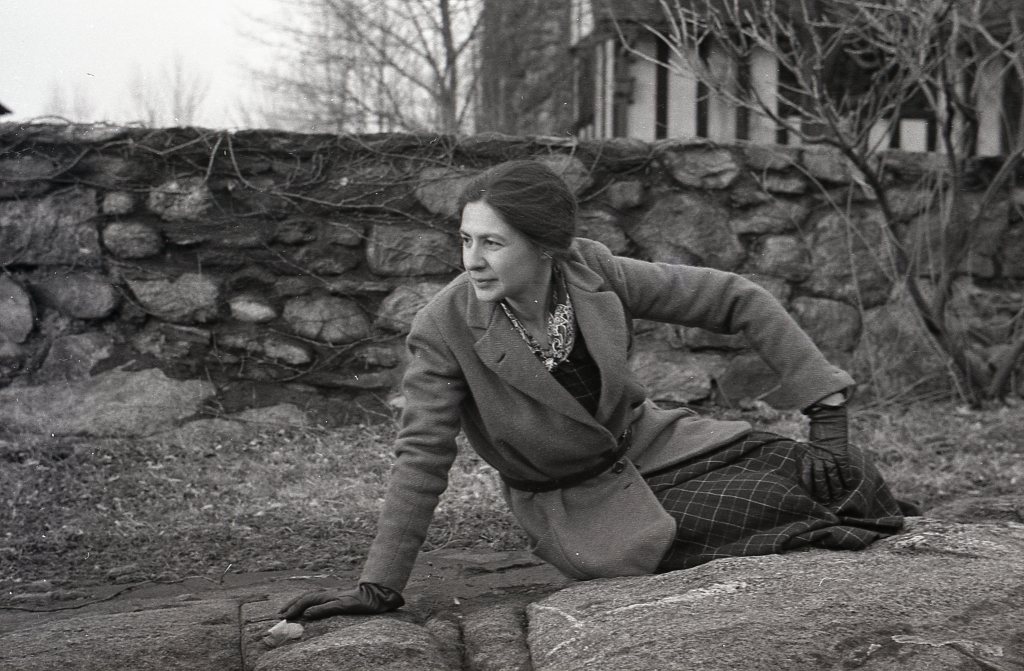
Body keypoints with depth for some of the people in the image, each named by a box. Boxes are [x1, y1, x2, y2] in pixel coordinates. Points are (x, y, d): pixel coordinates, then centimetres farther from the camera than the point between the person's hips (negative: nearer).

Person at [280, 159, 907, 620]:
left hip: (648, 440, 3)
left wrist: (828, 414, -15)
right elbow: (423, 459, -18)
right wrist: (378, 587, -21)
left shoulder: (593, 271, -17)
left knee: (843, 474, -14)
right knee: (758, 508, -26)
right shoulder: (444, 328, -23)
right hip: (572, 504, -3)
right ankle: (824, 541, 7)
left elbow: (738, 300, -11)